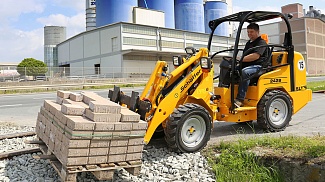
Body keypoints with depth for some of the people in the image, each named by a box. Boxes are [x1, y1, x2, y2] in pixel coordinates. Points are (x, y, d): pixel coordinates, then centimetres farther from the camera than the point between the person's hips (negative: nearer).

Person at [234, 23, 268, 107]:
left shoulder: (261, 42, -1)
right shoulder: (248, 43, 27)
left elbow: (256, 56, -18)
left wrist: (241, 59, -23)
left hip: (258, 67, -9)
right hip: (247, 66, 9)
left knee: (244, 72, -38)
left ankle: (240, 100, -44)